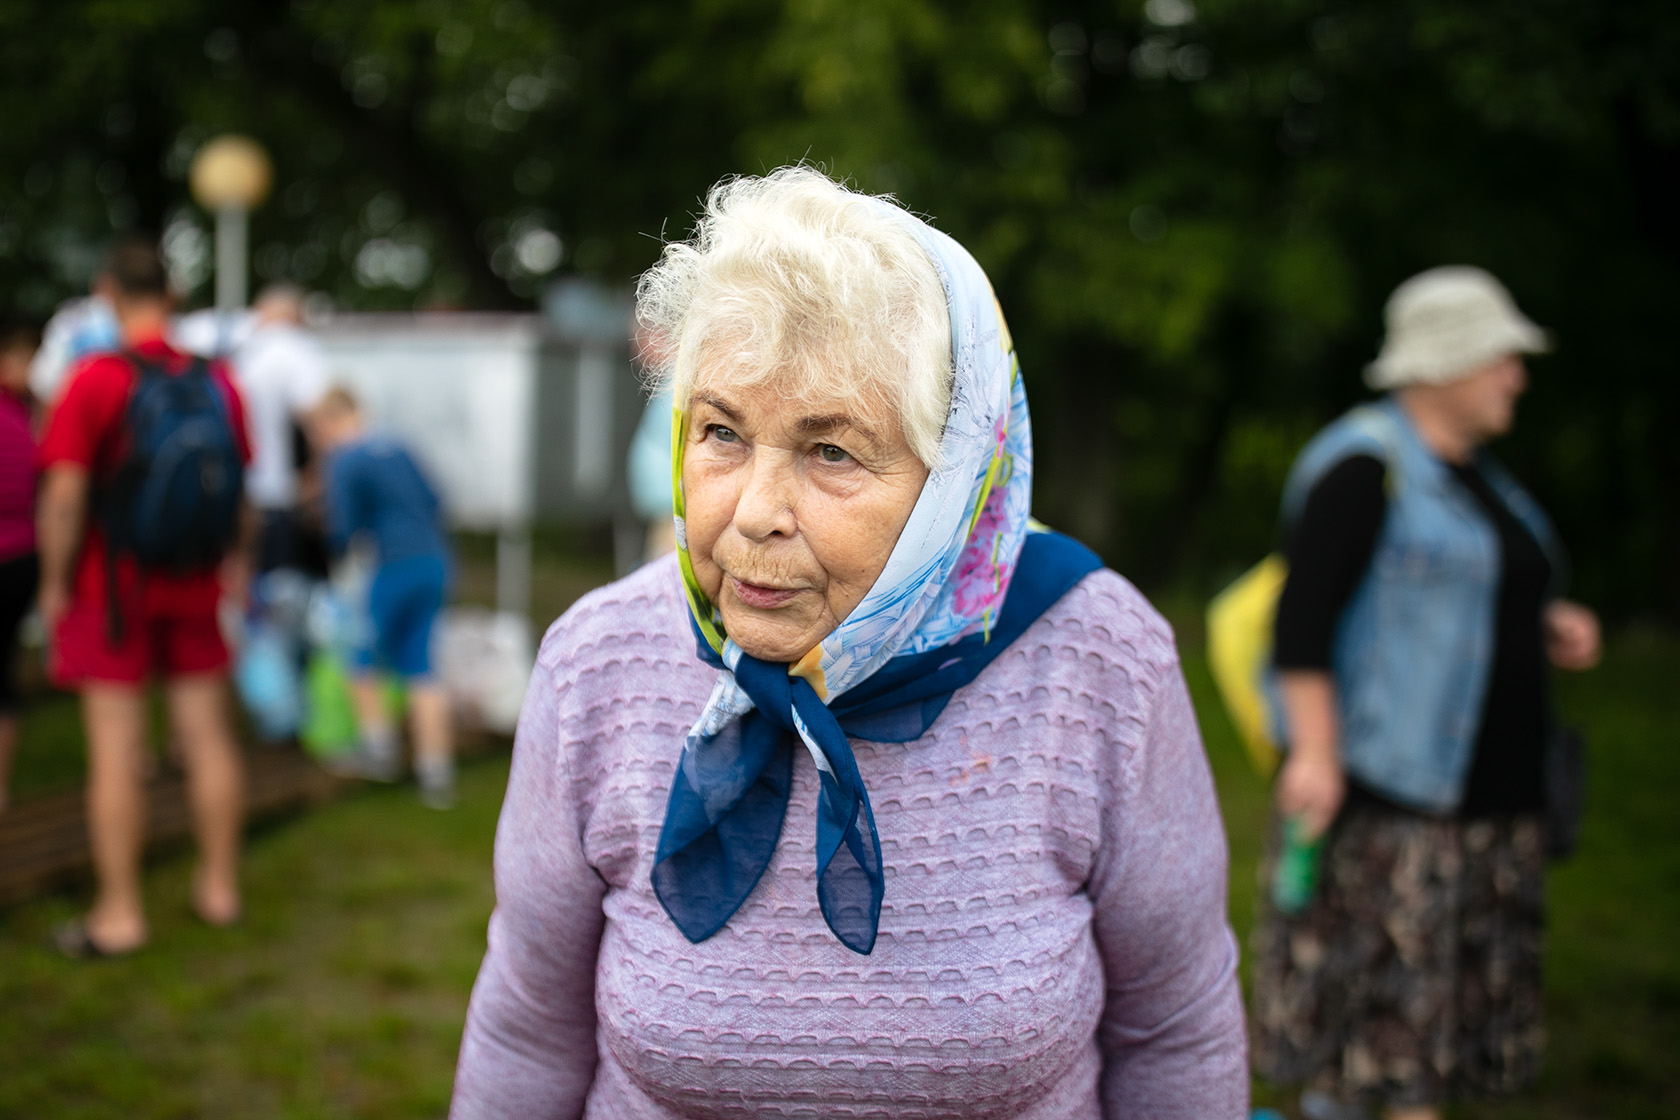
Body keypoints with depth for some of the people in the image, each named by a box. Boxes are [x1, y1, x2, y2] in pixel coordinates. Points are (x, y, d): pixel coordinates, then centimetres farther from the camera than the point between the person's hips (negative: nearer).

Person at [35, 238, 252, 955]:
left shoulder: (94, 379, -15)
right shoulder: (218, 382, -1)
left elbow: (65, 495, -18)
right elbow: (237, 486, 5)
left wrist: (55, 583, -6)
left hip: (111, 587, -4)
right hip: (194, 587, 5)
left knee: (115, 749, 2)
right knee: (208, 735, 11)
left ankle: (119, 913, 9)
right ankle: (220, 888, 23)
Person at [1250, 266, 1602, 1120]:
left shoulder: (1473, 474, 17)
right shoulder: (1363, 466, -12)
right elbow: (1303, 616, -18)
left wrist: (1547, 626, 7)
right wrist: (1315, 748, -23)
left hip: (1489, 791, 9)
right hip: (1384, 782, -9)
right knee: (1369, 971, -4)